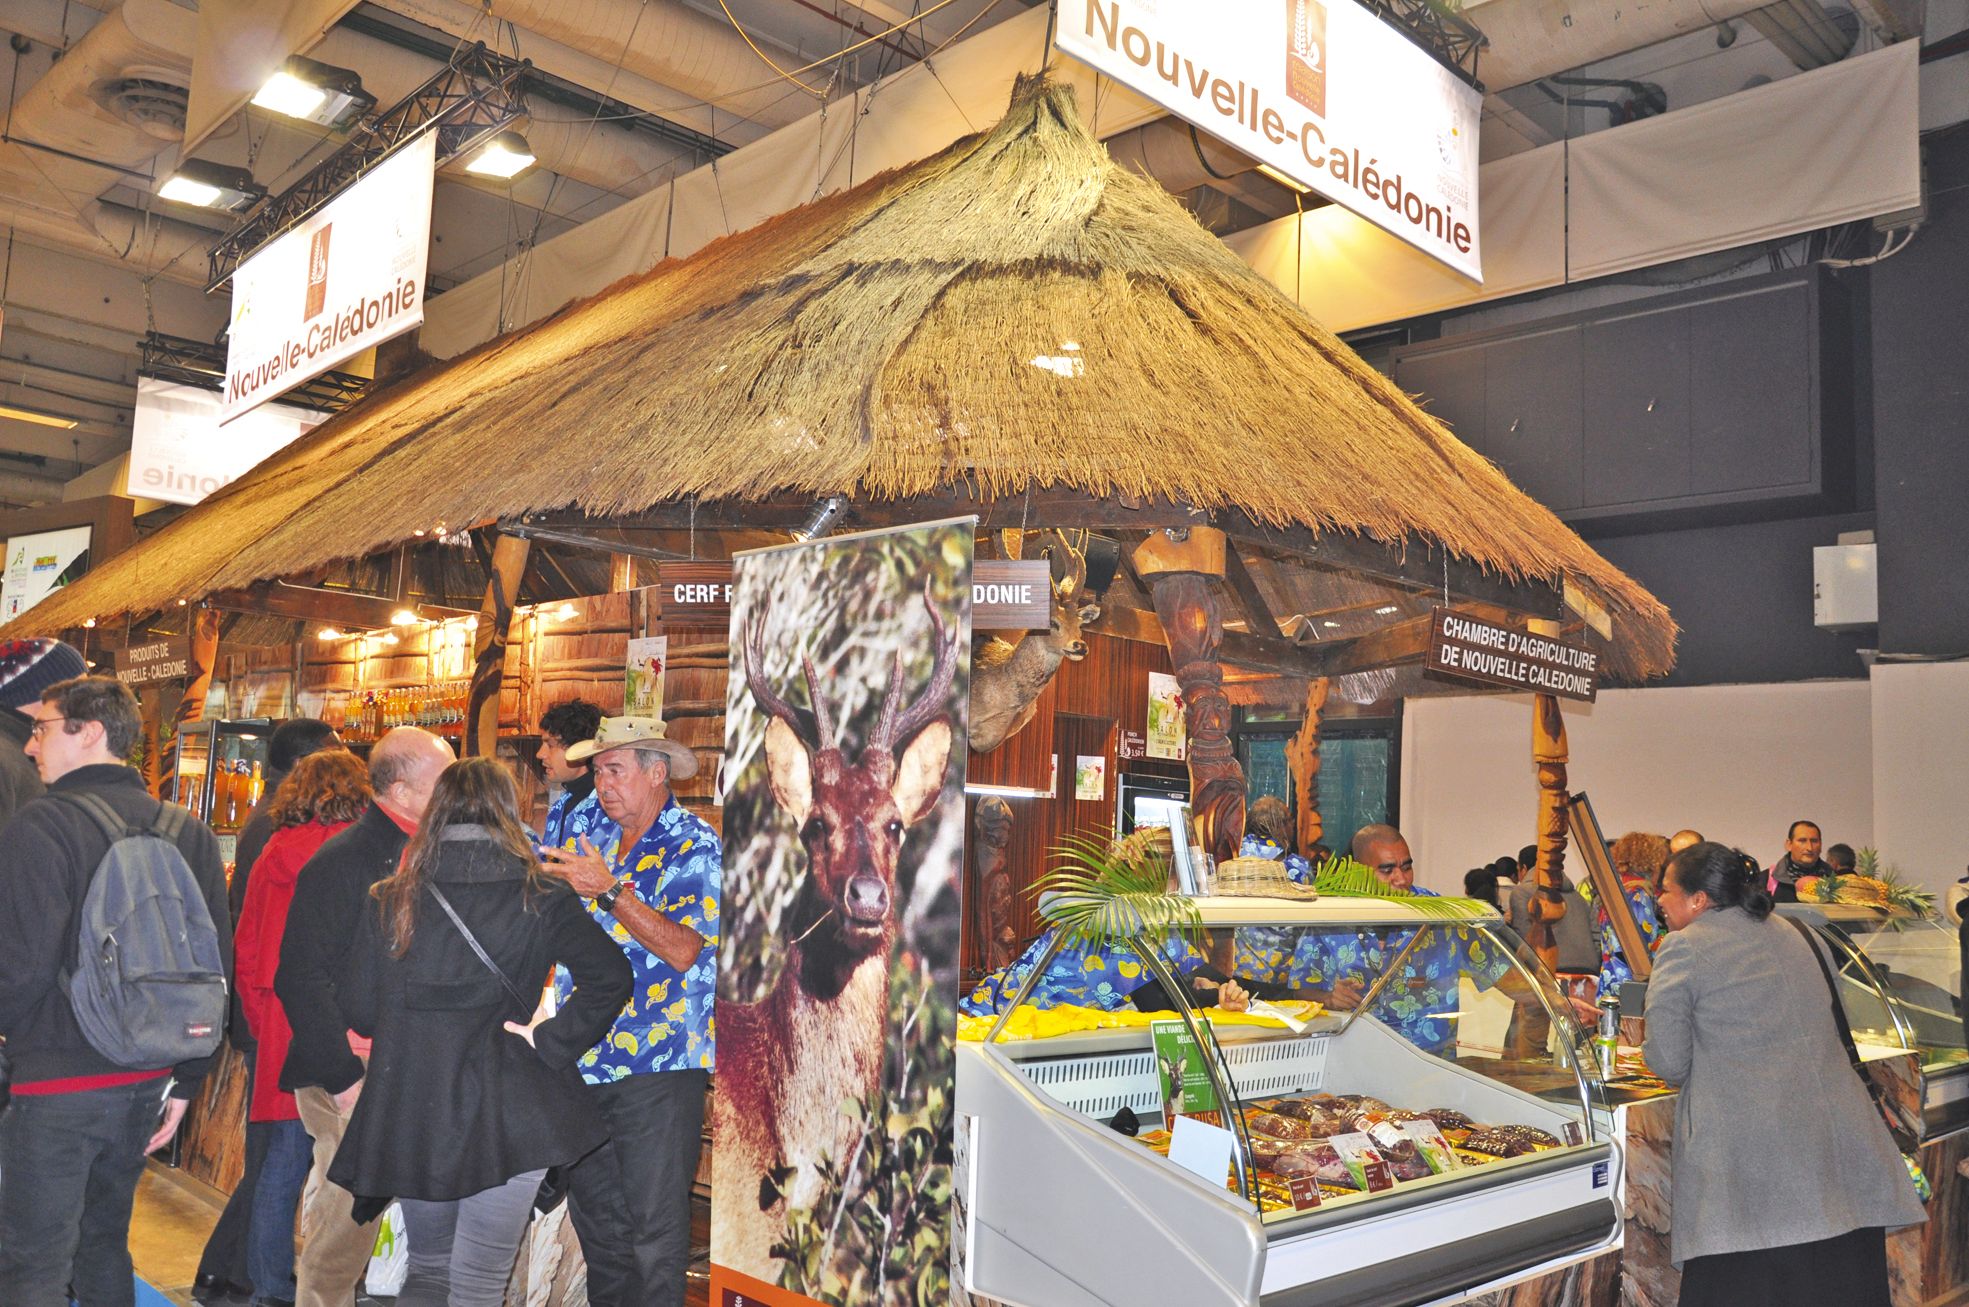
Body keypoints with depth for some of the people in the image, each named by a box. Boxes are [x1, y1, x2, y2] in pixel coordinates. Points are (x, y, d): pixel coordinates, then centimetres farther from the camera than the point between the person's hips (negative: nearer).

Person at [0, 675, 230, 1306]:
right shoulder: (192, 834, 5)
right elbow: (217, 967, 7)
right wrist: (185, 1083, 14)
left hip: (54, 1086, -6)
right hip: (146, 1083, 7)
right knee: (105, 1246, 21)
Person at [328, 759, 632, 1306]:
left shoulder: (390, 900, 3)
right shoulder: (539, 898, -5)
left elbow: (359, 1012, 6)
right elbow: (610, 977, -16)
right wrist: (552, 1043, -7)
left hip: (408, 1116, 3)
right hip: (503, 1117, -3)